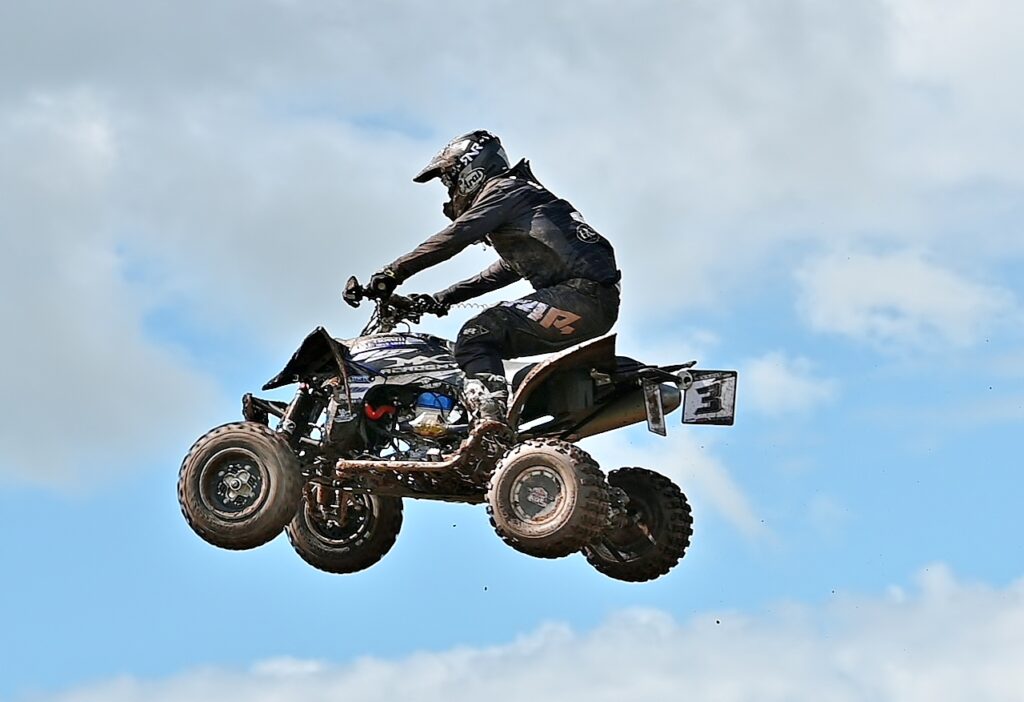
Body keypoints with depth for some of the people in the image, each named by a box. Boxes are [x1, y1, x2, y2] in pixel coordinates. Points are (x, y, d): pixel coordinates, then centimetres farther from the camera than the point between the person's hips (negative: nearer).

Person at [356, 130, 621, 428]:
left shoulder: (504, 189, 3)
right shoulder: (528, 193, 32)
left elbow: (454, 238, -9)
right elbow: (505, 270, 39)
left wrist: (393, 273, -6)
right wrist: (442, 298, 35)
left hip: (580, 293, -10)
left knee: (476, 337, -18)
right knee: (489, 346, 14)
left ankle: (490, 425, -38)